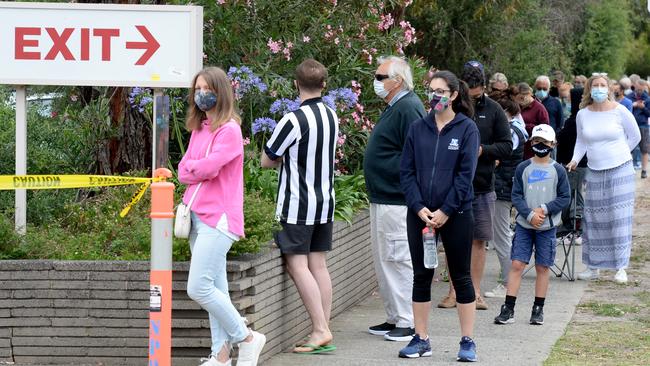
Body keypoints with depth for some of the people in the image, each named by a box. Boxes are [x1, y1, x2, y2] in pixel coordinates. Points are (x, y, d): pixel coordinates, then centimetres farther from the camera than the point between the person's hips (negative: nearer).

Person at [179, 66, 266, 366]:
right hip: (198, 215, 8)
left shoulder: (229, 130, -10)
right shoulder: (198, 129, 16)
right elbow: (183, 172, 12)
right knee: (215, 290, 8)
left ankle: (247, 338, -1)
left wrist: (191, 167, 0)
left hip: (218, 217, -8)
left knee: (199, 288, -14)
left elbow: (209, 168, -19)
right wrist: (199, 170, -7)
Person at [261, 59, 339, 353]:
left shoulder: (293, 120, -17)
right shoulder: (332, 117, 6)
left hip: (298, 205, -7)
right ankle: (324, 332, 8)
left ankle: (320, 330, -11)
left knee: (298, 265, -5)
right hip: (325, 202, 7)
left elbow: (266, 161, -8)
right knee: (319, 265, 9)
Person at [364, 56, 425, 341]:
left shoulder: (408, 108, -17)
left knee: (398, 259, -8)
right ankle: (394, 318, 22)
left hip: (397, 202, -11)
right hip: (383, 199, 11)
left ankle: (409, 323, -4)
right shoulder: (394, 108, 17)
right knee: (384, 261, 15)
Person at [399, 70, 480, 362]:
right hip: (420, 214, 3)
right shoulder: (418, 128, 5)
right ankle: (421, 339, 14)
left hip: (455, 214, -3)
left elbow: (465, 174, -9)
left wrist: (445, 211, -13)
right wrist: (419, 208, -9)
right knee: (421, 276, 7)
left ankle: (467, 342, 9)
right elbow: (406, 171, 3)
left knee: (461, 277, 3)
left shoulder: (466, 128, -3)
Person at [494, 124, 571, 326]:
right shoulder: (523, 168, 3)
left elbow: (565, 197, 2)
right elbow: (516, 195, 1)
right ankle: (508, 309, -3)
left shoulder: (558, 170, 2)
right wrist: (530, 214, -12)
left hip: (547, 226, 0)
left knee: (542, 267, 5)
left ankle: (538, 309, 15)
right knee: (517, 264, -4)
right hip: (524, 225, 0)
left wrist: (545, 209, -11)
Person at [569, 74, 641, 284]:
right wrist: (575, 160, -3)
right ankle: (593, 267, 12)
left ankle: (621, 268, 1)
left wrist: (617, 155, 9)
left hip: (620, 171, -3)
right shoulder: (583, 114, 3)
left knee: (619, 219, -5)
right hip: (595, 173, 3)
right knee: (593, 220, 4)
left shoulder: (620, 111, -5)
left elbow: (635, 136, 7)